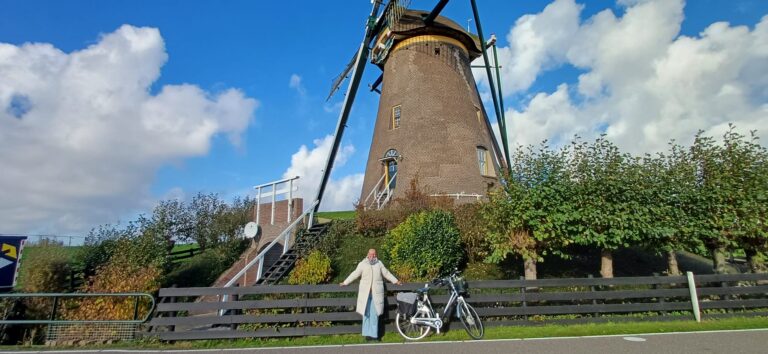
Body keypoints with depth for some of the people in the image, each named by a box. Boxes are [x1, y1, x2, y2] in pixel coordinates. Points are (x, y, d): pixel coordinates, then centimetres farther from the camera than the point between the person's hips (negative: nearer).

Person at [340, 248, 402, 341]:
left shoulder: (379, 264, 11)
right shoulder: (362, 264, 5)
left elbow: (387, 274, 19)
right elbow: (354, 274, 8)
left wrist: (396, 281, 21)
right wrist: (345, 283, 6)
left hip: (376, 293, 1)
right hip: (365, 293, -1)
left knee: (375, 314, -1)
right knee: (366, 314, 1)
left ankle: (374, 334, 5)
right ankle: (367, 333, 9)